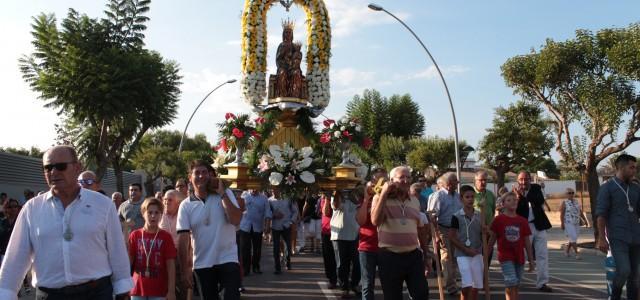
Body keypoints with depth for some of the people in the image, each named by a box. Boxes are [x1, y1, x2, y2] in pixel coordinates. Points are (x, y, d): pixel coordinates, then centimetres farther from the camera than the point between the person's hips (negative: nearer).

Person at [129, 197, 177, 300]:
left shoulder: (166, 237, -3)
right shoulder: (135, 235, 3)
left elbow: (171, 265, -5)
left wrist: (171, 291, -8)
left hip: (159, 291, -2)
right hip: (138, 289, 2)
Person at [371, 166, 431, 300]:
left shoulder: (415, 202, 11)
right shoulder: (380, 198, -2)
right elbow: (375, 221, -20)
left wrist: (426, 255, 20)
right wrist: (384, 194, -17)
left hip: (413, 255, 4)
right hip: (389, 256, -4)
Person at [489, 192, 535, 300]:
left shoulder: (522, 221, 3)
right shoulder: (499, 219, -4)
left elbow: (527, 242, 7)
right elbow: (492, 239, 2)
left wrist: (531, 261, 7)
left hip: (519, 257, 4)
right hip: (506, 257, -3)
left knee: (516, 286, 10)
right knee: (511, 283, -12)